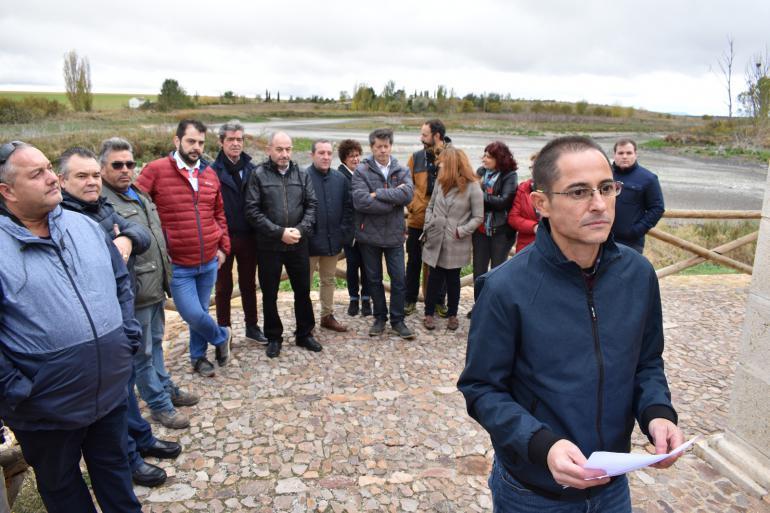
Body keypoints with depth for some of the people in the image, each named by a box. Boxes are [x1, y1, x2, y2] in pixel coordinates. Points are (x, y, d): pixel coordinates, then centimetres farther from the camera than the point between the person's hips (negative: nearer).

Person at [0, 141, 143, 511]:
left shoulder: (85, 226, 1)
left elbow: (120, 281, 11)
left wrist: (129, 335, 4)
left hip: (112, 390, 4)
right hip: (48, 409, -3)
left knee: (114, 468, 24)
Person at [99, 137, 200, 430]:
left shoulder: (138, 194, 12)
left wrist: (166, 272, 23)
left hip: (156, 286, 9)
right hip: (135, 294, -9)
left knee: (155, 343, 23)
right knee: (143, 352, 7)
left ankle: (166, 388, 39)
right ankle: (159, 405, 20)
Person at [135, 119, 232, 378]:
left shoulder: (210, 174, 7)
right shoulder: (156, 170, -9)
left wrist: (223, 247, 11)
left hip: (209, 262, 4)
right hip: (177, 265, -4)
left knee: (201, 312, 16)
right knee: (193, 315, -6)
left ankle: (198, 356, 37)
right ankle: (221, 336, 24)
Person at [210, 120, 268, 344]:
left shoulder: (252, 170, 2)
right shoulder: (213, 171, -8)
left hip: (248, 237, 3)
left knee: (249, 284, 15)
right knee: (223, 287, 12)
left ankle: (251, 325, 30)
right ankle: (224, 331, 25)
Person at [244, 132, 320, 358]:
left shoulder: (301, 174, 5)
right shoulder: (258, 175, -4)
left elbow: (311, 205, 3)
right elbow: (252, 211, -10)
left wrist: (301, 230, -13)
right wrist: (279, 232, -16)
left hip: (298, 244, 3)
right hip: (269, 246, -2)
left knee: (303, 291, 11)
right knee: (270, 295, 8)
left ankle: (304, 334, 28)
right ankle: (273, 338, 25)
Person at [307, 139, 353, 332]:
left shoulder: (340, 178, 4)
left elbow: (348, 207, 9)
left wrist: (344, 232, 1)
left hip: (333, 240, 5)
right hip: (309, 241, -5)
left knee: (329, 280, 17)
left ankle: (327, 315, 31)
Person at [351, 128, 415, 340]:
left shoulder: (402, 171, 3)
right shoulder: (361, 171, -5)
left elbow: (407, 194, -15)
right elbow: (360, 201, -20)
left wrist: (378, 194, -18)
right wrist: (393, 202, -16)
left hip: (394, 235, 1)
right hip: (369, 235, -1)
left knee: (399, 279, 5)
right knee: (374, 279, 12)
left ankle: (397, 320, 20)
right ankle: (380, 318, 28)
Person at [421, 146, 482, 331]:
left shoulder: (472, 188, -9)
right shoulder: (440, 181, 5)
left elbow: (478, 217, -7)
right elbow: (430, 206, 14)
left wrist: (461, 231, -14)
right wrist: (428, 225, 2)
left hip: (456, 244, -3)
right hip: (436, 240, 3)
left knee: (452, 279, 10)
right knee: (434, 277, 9)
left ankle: (452, 314, 25)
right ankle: (429, 313, 20)